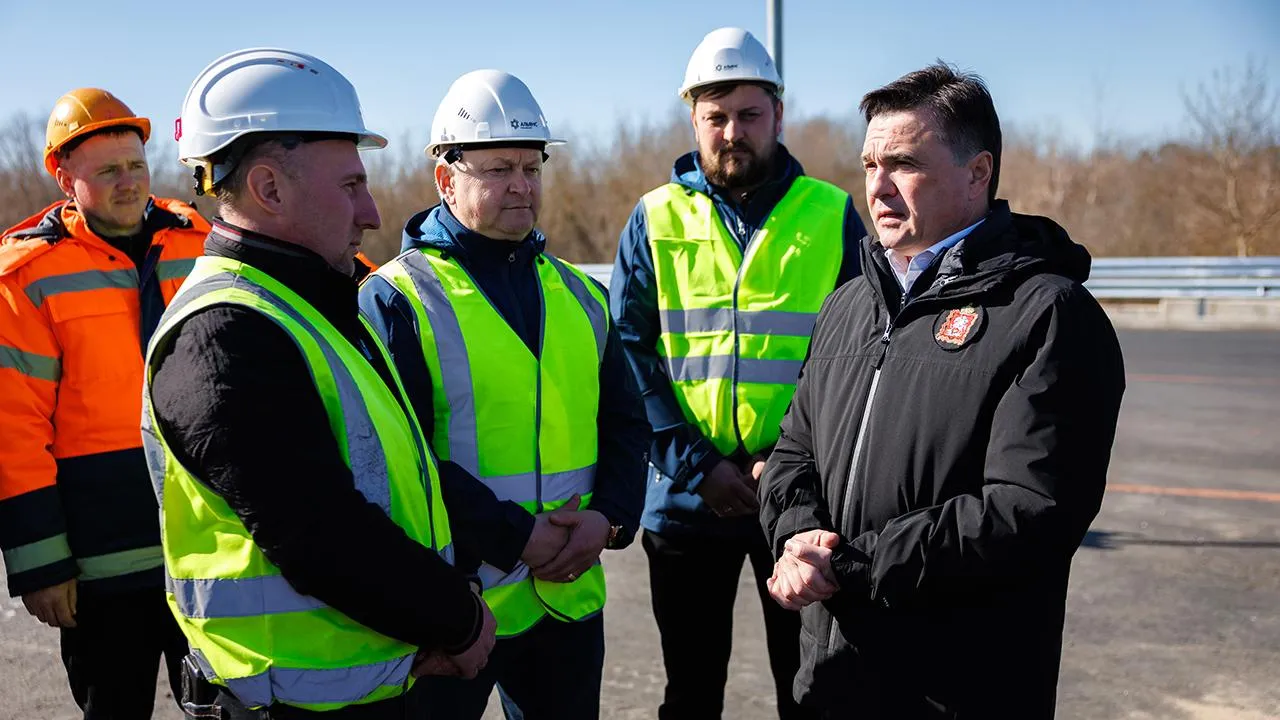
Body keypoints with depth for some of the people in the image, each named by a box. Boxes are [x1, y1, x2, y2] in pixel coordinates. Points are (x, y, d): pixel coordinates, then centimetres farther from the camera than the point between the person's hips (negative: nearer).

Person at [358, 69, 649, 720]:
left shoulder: (579, 296, 10)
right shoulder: (397, 299, -7)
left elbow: (624, 423, 12)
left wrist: (609, 517, -5)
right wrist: (513, 536, -17)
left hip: (570, 597, 5)